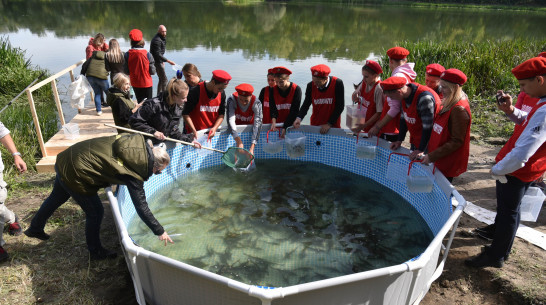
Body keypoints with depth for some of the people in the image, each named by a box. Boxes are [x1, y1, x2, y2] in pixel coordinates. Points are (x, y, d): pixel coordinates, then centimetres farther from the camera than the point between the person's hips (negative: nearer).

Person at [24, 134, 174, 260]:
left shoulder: (137, 141, -9)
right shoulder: (134, 175, -25)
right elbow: (141, 207, -20)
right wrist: (160, 232, -12)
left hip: (67, 158, 9)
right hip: (74, 173, -9)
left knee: (56, 198, 31)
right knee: (95, 212, 6)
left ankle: (35, 229, 57)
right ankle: (96, 251, 27)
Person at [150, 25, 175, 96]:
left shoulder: (162, 38, 10)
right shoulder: (157, 40, -21)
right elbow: (158, 55, -26)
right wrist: (168, 61, -31)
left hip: (159, 61, 10)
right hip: (157, 61, -10)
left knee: (161, 79, 16)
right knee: (164, 79, -9)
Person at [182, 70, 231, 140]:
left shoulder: (222, 94, -3)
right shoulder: (196, 92, -17)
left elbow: (221, 114, 4)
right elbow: (186, 114, -14)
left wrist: (214, 128, -11)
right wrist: (194, 131, -21)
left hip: (211, 132, 4)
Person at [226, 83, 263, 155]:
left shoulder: (256, 103, -27)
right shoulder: (232, 100, -27)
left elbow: (257, 125, -34)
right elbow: (231, 120, -36)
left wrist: (252, 147, -46)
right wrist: (238, 141, -50)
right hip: (236, 129, 0)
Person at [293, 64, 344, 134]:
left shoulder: (337, 83, -16)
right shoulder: (311, 86, -8)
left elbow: (340, 106, -13)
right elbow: (306, 105, -1)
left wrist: (329, 124, -15)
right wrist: (299, 118, -19)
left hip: (333, 126, -2)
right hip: (315, 125, 2)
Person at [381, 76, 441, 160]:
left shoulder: (424, 98, -30)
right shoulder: (405, 94, -5)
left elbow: (427, 127, -28)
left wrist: (421, 150, -24)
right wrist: (399, 140, 6)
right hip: (415, 141, 8)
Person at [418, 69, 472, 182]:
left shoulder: (460, 110, -20)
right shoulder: (447, 103, 7)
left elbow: (456, 142, -20)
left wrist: (431, 157, -20)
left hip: (449, 163, -8)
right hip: (439, 160, 8)